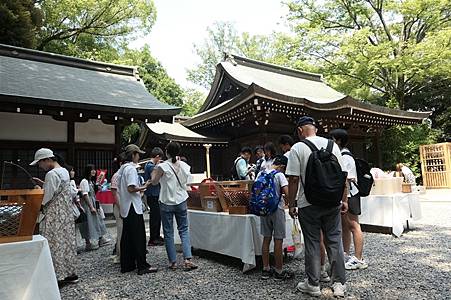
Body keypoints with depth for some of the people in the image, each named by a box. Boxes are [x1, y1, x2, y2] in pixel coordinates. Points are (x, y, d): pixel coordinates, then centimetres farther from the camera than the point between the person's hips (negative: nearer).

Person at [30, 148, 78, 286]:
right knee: (67, 242, 14)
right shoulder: (64, 171, 11)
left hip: (55, 215, -9)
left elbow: (46, 198, -17)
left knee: (55, 245, 0)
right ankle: (70, 273, 23)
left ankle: (59, 277, 9)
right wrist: (43, 184, 11)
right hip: (66, 213, 9)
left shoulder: (51, 174, -17)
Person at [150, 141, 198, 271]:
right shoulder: (184, 166, -1)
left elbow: (154, 182, -1)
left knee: (168, 233, 8)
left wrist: (154, 171, 16)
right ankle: (188, 259, 0)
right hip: (181, 201, 3)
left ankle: (173, 262, 13)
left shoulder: (162, 166, -12)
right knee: (184, 230, 10)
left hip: (166, 202, -3)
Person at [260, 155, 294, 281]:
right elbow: (287, 192, -19)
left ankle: (265, 270, 19)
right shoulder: (279, 175, -11)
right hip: (277, 209, -6)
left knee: (266, 239, 12)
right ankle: (279, 272, 12)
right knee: (278, 241, 2)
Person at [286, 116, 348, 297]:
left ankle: (313, 284, 19)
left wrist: (291, 204, -3)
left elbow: (294, 179, -12)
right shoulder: (332, 145, 4)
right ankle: (339, 284, 19)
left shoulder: (297, 148, -8)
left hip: (308, 204, -3)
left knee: (312, 243, 7)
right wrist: (344, 200, 12)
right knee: (334, 241, 12)